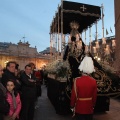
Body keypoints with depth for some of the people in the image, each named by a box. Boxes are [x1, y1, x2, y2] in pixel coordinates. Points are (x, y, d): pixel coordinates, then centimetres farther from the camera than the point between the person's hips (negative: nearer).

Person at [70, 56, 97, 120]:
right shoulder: (94, 81, -9)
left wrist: (72, 106, 2)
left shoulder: (77, 80, -18)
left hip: (79, 109, -2)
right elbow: (94, 96, 1)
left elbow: (73, 95, -12)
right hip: (89, 109, 2)